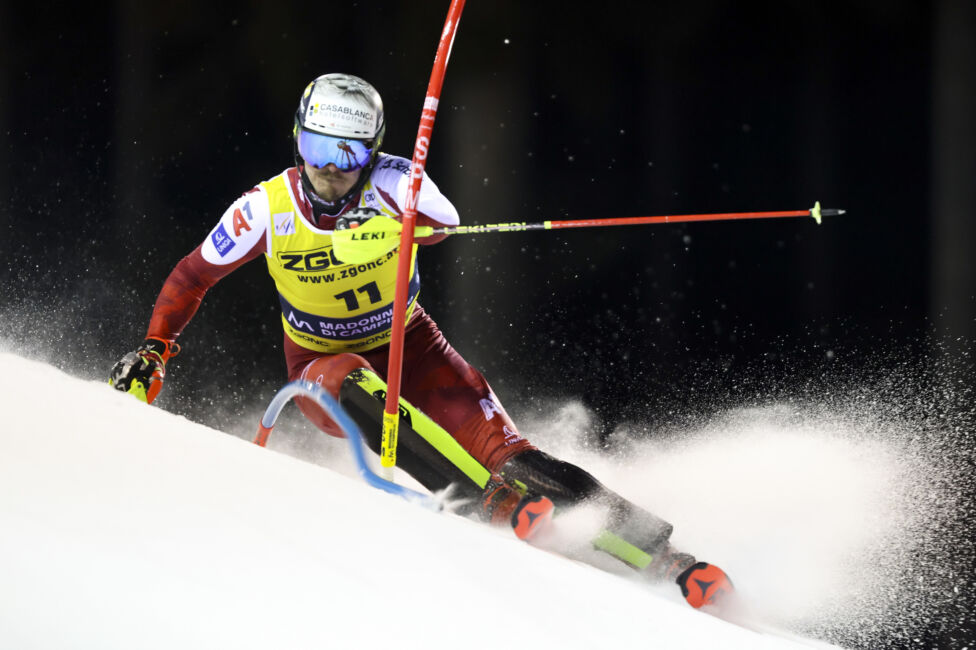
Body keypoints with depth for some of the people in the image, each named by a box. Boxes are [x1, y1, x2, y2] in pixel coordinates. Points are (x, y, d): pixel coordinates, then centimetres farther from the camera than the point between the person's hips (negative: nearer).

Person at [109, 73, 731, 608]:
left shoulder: (387, 181, -16)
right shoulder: (266, 208, -12)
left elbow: (443, 219, -35)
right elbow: (192, 276, 1)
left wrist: (388, 223, -53)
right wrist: (154, 350, -6)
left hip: (411, 348, 0)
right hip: (321, 363, 0)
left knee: (505, 453, -19)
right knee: (355, 384, -38)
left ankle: (654, 550, -20)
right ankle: (500, 503, -44)